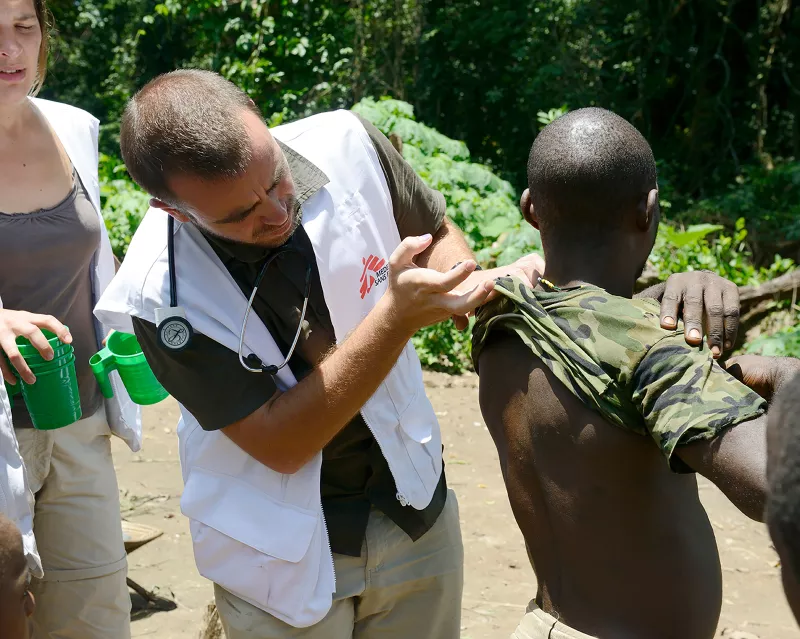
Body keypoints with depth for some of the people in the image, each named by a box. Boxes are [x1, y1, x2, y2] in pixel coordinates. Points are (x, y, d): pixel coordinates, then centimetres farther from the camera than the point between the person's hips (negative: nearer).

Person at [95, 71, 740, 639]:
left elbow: (437, 234, 4)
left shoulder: (345, 146, -16)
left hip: (415, 508, 4)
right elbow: (279, 445, -22)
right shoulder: (162, 295, -25)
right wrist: (397, 315, -31)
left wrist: (474, 290, -18)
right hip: (288, 550, -3)